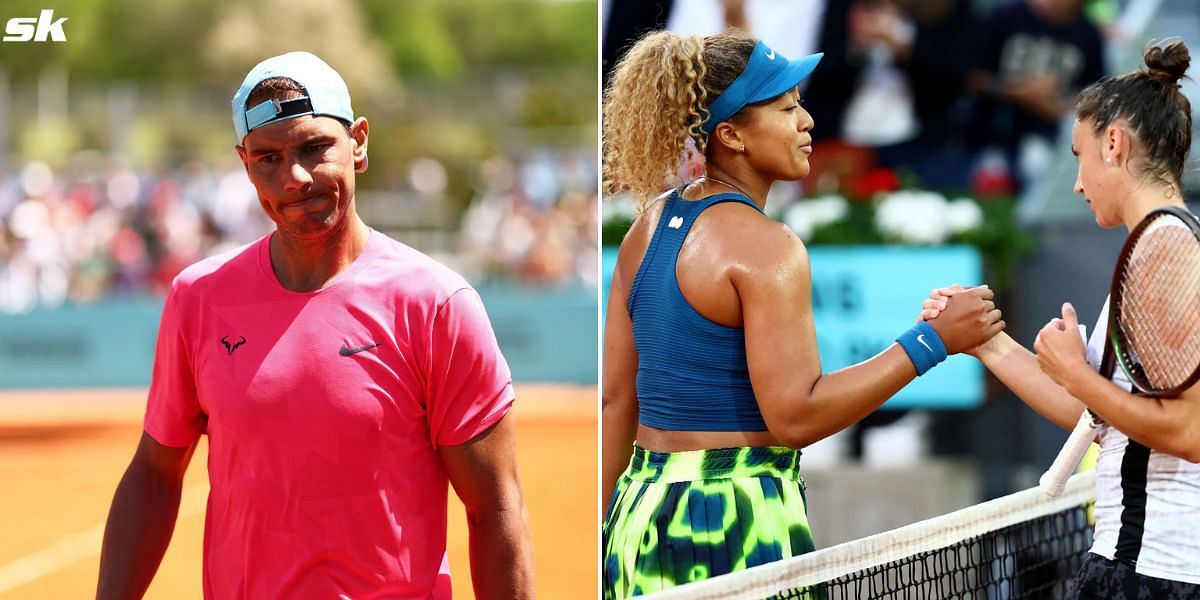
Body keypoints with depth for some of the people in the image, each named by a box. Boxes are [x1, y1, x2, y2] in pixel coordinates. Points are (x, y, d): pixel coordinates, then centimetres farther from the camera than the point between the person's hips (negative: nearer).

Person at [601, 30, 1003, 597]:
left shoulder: (649, 225, 11)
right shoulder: (767, 246, -13)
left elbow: (616, 399, 14)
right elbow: (796, 416, -17)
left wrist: (608, 528, 19)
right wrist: (933, 339, -15)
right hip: (735, 521, -8)